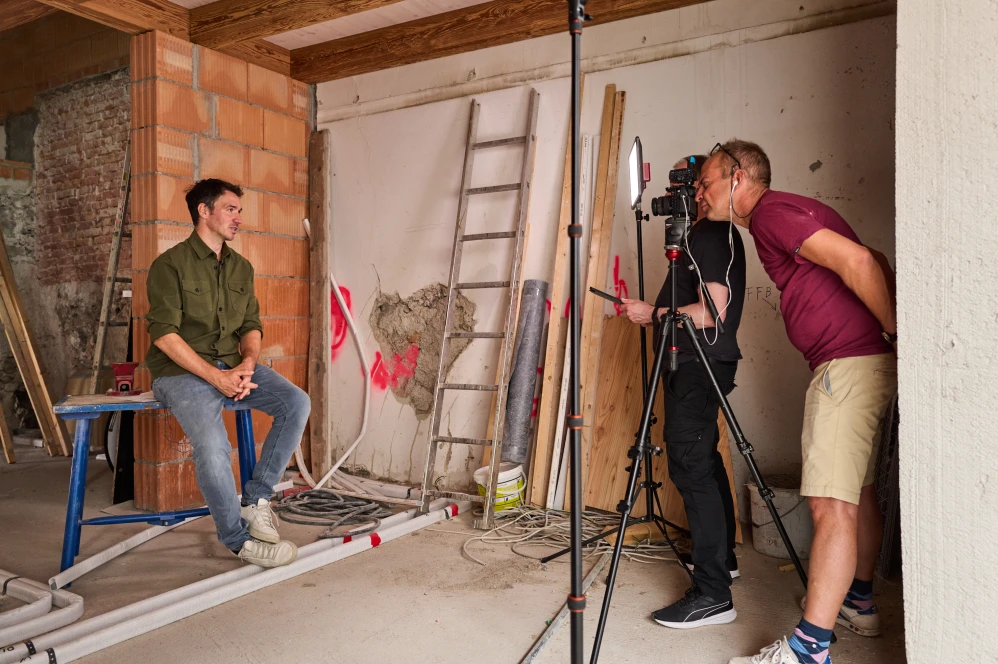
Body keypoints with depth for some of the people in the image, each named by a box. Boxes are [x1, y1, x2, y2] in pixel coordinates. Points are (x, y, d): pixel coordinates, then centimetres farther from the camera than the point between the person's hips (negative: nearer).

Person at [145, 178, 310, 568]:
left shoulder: (241, 268, 13)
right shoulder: (170, 265, -5)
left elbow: (251, 325, 12)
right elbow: (164, 334, -13)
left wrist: (247, 364, -10)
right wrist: (215, 377, -21)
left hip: (232, 366, 6)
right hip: (182, 371, -6)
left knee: (297, 403, -18)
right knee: (212, 444, -29)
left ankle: (256, 498, -6)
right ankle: (237, 539, -7)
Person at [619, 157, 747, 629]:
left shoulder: (712, 235, -12)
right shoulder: (708, 235, 19)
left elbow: (713, 311, -21)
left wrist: (654, 314, -12)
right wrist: (654, 311, 15)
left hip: (699, 365, -11)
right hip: (695, 365, 11)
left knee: (691, 466, -13)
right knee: (702, 460, 19)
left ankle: (713, 594, -10)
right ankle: (721, 557, 33)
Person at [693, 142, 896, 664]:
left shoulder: (772, 213, -11)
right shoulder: (784, 212, 19)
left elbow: (856, 260, -22)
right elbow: (875, 262, 22)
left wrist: (895, 333, -16)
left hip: (848, 362, -11)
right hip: (865, 361, 11)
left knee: (831, 503, -12)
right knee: (856, 490, 19)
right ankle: (858, 603, 33)